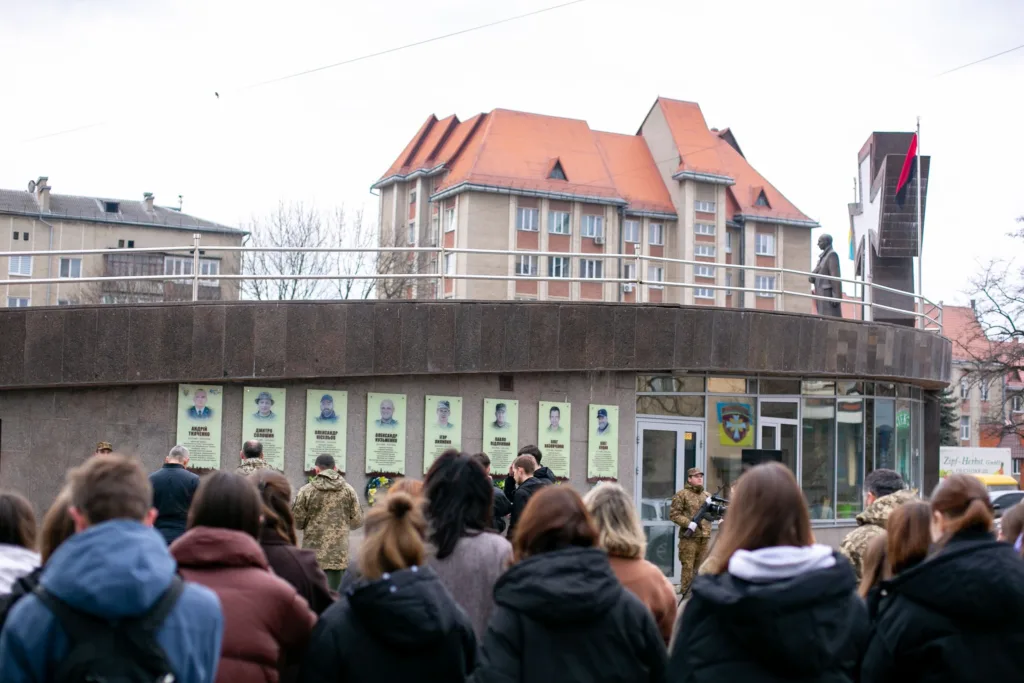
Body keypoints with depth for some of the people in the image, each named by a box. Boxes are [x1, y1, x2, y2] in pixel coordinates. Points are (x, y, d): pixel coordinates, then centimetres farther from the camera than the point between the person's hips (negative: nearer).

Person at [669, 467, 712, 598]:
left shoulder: (707, 495, 18)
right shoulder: (681, 494, -1)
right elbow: (673, 514, -7)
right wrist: (689, 524, -17)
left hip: (704, 537, 6)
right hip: (689, 537, -6)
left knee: (700, 567, 11)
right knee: (688, 566, -7)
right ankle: (685, 593, -3)